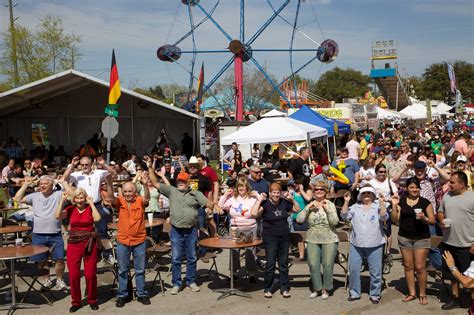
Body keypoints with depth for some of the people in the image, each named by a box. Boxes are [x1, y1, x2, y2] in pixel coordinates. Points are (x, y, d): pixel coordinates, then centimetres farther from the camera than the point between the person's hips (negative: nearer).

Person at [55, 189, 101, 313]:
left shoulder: (90, 208, -2)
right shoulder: (70, 209, 4)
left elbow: (97, 219, -20)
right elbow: (58, 216, -11)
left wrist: (91, 203, -16)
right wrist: (62, 200, -12)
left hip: (89, 244, -2)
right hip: (73, 244, 2)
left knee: (90, 274, 1)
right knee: (73, 275, 3)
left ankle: (92, 300, 21)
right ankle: (76, 302, 20)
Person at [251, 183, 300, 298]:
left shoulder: (284, 202, 6)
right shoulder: (265, 204, -9)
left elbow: (298, 209, 19)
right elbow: (254, 213, -26)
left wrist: (292, 200, 5)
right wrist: (260, 199, -20)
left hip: (284, 236, 4)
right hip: (270, 237, -4)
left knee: (284, 263, 11)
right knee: (270, 264, -2)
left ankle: (285, 288, 20)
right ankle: (267, 289, 11)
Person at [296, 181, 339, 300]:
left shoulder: (330, 205, -1)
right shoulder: (310, 206, 5)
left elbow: (335, 221, -12)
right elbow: (299, 219, -5)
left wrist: (327, 209, -19)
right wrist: (308, 208, -13)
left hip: (329, 240, -2)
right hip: (313, 239, 2)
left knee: (328, 265, 1)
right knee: (313, 265, 2)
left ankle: (326, 289, 18)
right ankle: (317, 288, 20)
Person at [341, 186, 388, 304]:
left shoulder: (378, 207, 3)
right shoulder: (355, 207, 8)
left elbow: (384, 217, -13)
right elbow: (344, 216, -2)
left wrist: (382, 202, -20)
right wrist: (346, 201, -10)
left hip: (374, 245, -2)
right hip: (356, 245, 2)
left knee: (375, 271, 5)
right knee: (353, 270, 6)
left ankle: (375, 294, 19)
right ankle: (354, 293, 20)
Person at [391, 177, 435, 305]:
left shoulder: (425, 202, -3)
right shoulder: (401, 201, 3)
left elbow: (432, 221, -1)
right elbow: (395, 219, 1)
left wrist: (424, 218, -22)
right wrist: (394, 205, -10)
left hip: (422, 238, -3)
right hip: (404, 238, 3)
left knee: (420, 267, -3)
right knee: (408, 266, 8)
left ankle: (423, 294, 11)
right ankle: (412, 293, 18)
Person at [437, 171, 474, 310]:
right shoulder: (447, 196, 7)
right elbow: (440, 212, 20)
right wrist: (441, 220, -4)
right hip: (449, 242, 6)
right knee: (453, 273, 18)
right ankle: (455, 299, 32)